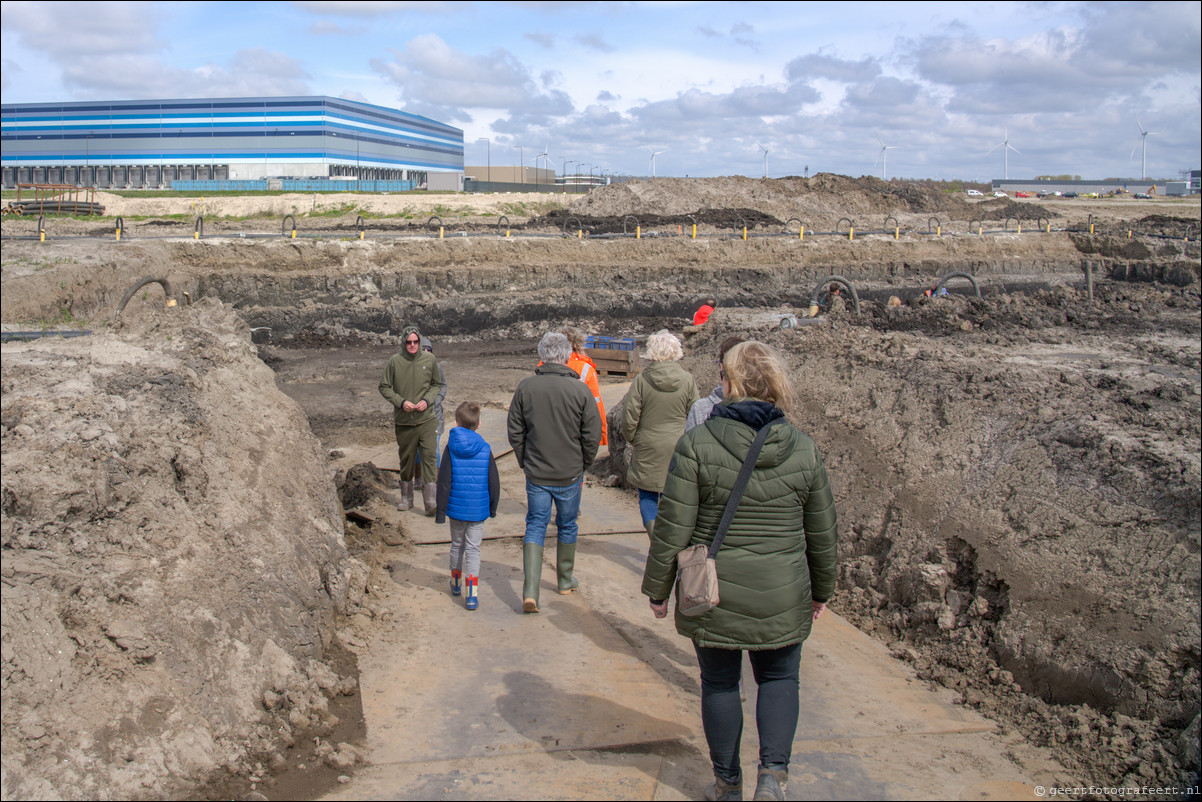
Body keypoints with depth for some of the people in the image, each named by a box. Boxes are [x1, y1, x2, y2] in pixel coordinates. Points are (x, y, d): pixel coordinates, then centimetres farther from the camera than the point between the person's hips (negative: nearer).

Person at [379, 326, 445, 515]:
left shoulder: (430, 360, 1)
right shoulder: (395, 361, -3)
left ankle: (431, 501, -12)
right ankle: (407, 499, 28)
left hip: (426, 419, 0)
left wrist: (427, 400, -7)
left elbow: (437, 384, 12)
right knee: (406, 459, 11)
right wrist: (401, 402, -12)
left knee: (430, 457, -11)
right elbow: (384, 387, 3)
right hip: (403, 421, 0)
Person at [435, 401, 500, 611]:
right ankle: (472, 595, -4)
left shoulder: (451, 448, -8)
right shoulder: (485, 448, -6)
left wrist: (441, 511, -1)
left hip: (456, 507, 1)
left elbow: (444, 483, -8)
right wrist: (493, 508, 13)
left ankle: (456, 583, 37)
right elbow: (494, 482, -1)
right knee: (473, 549, 4)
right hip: (478, 509, 0)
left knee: (457, 545, 19)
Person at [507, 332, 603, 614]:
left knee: (535, 527, 8)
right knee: (567, 527, 18)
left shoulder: (525, 386, -7)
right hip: (570, 474, -1)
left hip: (536, 474, 1)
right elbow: (592, 435, -7)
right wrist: (583, 465, 9)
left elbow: (515, 431, 0)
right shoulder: (580, 389, -12)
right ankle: (565, 580, 35)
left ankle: (530, 591, -5)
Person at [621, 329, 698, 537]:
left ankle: (651, 523, -12)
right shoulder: (688, 380, -5)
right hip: (679, 448, 2)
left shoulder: (642, 379, -10)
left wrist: (632, 439, 12)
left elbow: (629, 418, -7)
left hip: (648, 448, -2)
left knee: (647, 492, 11)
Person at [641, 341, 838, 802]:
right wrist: (821, 589, 20)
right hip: (782, 597, 2)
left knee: (719, 684, 15)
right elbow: (821, 533, 5)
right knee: (779, 678, 20)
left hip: (713, 596, -1)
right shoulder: (803, 449, -3)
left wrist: (657, 588, 2)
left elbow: (672, 528, -11)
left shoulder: (697, 444, -13)